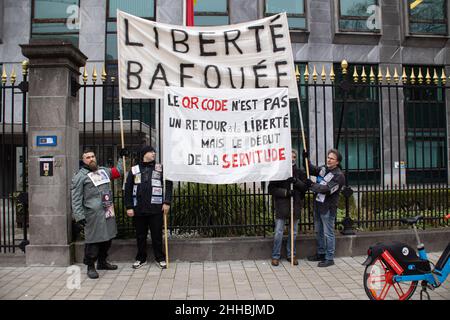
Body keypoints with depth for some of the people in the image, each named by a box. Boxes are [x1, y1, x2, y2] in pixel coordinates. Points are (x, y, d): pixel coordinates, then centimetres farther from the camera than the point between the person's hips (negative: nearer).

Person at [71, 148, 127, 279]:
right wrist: (79, 216, -14)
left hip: (108, 213, 7)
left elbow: (118, 171, 32)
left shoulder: (104, 170, 16)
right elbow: (76, 199, -8)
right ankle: (90, 267, 10)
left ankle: (102, 262, 31)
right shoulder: (80, 176, -5)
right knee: (93, 241, -4)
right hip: (93, 215, -7)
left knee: (107, 238, 15)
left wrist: (122, 157, 30)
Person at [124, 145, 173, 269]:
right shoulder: (134, 170, 6)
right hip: (138, 208, 1)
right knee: (140, 235, 10)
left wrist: (167, 202, -8)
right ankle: (141, 258, 24)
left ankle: (160, 258, 17)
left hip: (156, 208, -1)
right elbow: (128, 189, 6)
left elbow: (168, 184, 1)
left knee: (157, 234, 4)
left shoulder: (160, 168, 6)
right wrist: (129, 207, -1)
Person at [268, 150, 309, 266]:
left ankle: (291, 255, 26)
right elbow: (271, 189, -5)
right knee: (278, 232, -1)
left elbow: (305, 187, -1)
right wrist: (285, 192, -17)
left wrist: (296, 181, -18)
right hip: (281, 206, -3)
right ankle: (275, 256, 12)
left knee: (293, 232, 12)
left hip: (296, 206, 3)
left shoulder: (300, 173, 8)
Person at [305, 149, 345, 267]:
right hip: (317, 205, 8)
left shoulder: (339, 175, -14)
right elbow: (311, 169, 21)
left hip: (328, 208, -8)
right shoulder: (323, 169, 8)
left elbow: (328, 189, -23)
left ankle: (329, 258, 9)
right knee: (318, 231, 18)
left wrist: (312, 185, -20)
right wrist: (306, 159, 4)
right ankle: (320, 253, 33)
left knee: (328, 233, 0)